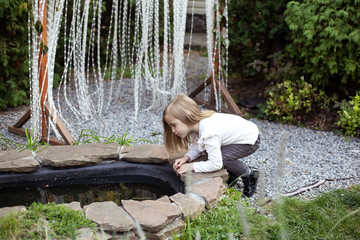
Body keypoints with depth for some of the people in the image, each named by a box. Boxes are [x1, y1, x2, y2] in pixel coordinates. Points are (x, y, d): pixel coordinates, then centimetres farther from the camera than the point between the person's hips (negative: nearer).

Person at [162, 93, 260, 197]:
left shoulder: (208, 133, -36)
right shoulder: (198, 123, -9)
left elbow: (216, 164, -32)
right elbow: (197, 148, 2)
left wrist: (191, 166, -23)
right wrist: (186, 158, -18)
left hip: (251, 141, -9)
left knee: (220, 157, -24)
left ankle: (250, 174, 0)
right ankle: (233, 174, 16)